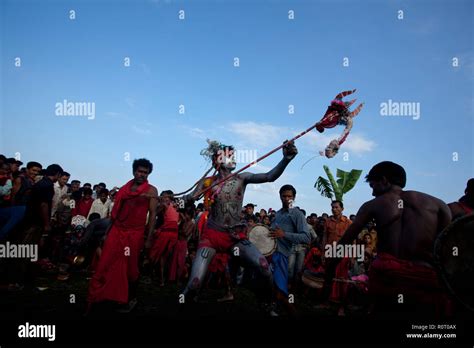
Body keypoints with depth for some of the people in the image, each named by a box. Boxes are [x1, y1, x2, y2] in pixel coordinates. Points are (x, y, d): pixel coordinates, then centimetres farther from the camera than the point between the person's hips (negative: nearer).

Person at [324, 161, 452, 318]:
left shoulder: (372, 205, 9)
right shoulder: (437, 204, 9)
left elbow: (345, 240, 12)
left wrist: (330, 268, 21)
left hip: (385, 276, 1)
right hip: (426, 280, -1)